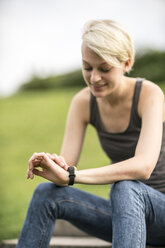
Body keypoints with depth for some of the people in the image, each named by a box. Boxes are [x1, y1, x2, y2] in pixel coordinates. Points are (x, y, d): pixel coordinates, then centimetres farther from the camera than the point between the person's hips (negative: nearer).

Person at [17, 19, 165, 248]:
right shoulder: (83, 102, -4)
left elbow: (143, 166, -34)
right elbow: (66, 166, -9)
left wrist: (70, 176, -41)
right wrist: (55, 165, -34)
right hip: (127, 213, 5)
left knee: (126, 188, -38)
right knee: (46, 194, -18)